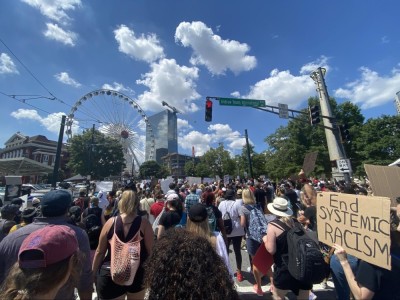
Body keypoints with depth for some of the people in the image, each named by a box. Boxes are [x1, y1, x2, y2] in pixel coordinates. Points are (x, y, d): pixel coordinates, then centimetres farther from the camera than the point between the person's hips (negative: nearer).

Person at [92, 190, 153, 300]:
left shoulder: (111, 222, -8)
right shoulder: (144, 223, -14)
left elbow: (100, 252, 0)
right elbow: (150, 252, -11)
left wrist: (94, 273, 15)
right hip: (137, 275, 0)